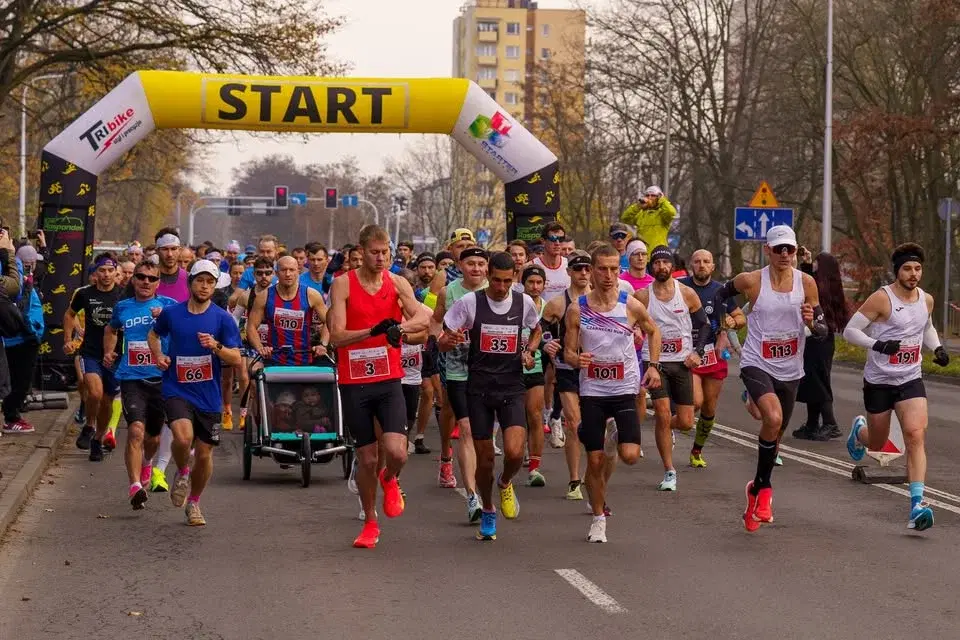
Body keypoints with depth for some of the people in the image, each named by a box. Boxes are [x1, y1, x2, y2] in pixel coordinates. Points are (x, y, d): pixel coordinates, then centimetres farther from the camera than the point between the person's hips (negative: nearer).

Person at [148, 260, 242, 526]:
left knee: (204, 453, 6)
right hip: (176, 390, -1)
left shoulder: (223, 319, -2)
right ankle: (182, 472, 7)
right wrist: (158, 356, 4)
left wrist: (216, 346, -22)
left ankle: (194, 503, 30)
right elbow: (153, 334, 23)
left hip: (208, 395, 1)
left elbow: (236, 359, -4)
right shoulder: (171, 313, 2)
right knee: (183, 437, -27)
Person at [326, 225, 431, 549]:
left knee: (396, 452, -16)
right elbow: (336, 335, -13)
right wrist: (373, 330, -27)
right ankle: (370, 523, 26)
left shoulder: (397, 283, 2)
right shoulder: (342, 285, -4)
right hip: (353, 382, -1)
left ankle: (389, 480, 20)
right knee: (366, 458, 7)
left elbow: (423, 318, -13)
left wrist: (400, 326, -34)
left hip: (388, 380, 1)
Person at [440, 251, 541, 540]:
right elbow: (443, 341, -1)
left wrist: (529, 351, 3)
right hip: (479, 388, -1)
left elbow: (536, 329, 23)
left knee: (514, 452, -18)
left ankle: (505, 483, 18)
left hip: (512, 388, 1)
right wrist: (449, 341, -25)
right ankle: (487, 512, 29)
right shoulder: (469, 302, -6)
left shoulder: (524, 302, 1)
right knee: (484, 459, 3)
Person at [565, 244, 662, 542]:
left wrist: (653, 365, 4)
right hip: (592, 391, 0)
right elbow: (568, 352, 2)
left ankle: (616, 439, 24)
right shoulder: (577, 310, -4)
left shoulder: (631, 306, -5)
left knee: (630, 456, -14)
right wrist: (576, 358, -21)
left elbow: (653, 331, 15)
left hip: (625, 388, 0)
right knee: (595, 461, 1)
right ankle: (598, 518, 20)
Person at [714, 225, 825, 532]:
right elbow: (722, 294, 13)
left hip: (790, 370, 4)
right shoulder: (751, 281, -8)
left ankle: (755, 492, 36)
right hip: (757, 365, -4)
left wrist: (812, 322, -19)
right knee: (773, 418, -29)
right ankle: (764, 487, -11)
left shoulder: (806, 283, -2)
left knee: (775, 436, 14)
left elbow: (823, 330, 2)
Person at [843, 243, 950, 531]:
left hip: (911, 380, 3)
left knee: (916, 435, -19)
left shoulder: (926, 300, 4)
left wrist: (938, 348, 7)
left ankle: (917, 504, -23)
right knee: (877, 444, 12)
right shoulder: (882, 298, -14)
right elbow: (850, 331, -12)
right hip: (879, 381, -3)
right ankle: (859, 430, 52)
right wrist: (877, 345, -27)